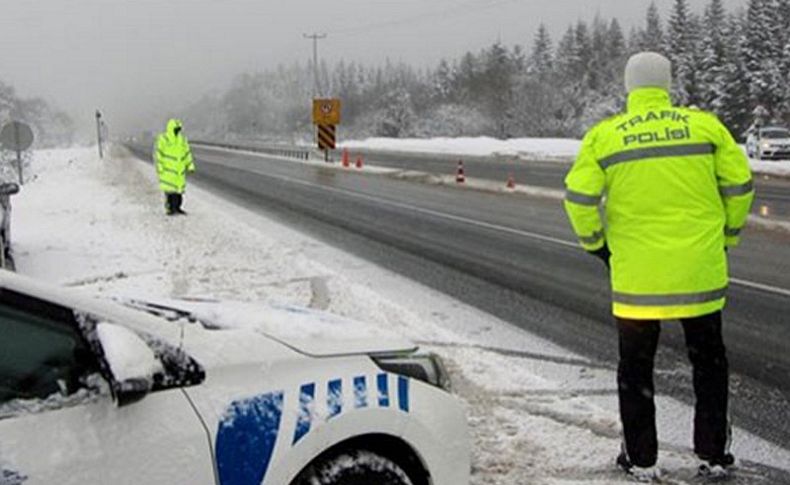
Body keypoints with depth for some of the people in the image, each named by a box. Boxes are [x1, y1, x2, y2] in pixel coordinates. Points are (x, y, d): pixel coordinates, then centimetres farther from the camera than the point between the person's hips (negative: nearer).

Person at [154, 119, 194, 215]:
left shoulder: (182, 139, 9)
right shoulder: (163, 139, -9)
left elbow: (187, 153, 12)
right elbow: (158, 154, -9)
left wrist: (190, 166, 6)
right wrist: (159, 167, -13)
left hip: (179, 170, 6)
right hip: (167, 169, -6)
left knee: (179, 188, 6)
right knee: (169, 189, -7)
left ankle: (177, 207, 15)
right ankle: (169, 209, -1)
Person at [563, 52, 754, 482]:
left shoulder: (604, 136, -2)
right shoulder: (705, 125, 0)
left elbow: (579, 197, -6)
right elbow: (739, 183, 2)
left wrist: (594, 241, 10)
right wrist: (728, 234, 16)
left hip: (636, 274, -1)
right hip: (700, 271, 1)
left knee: (636, 367, 13)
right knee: (708, 362, 17)